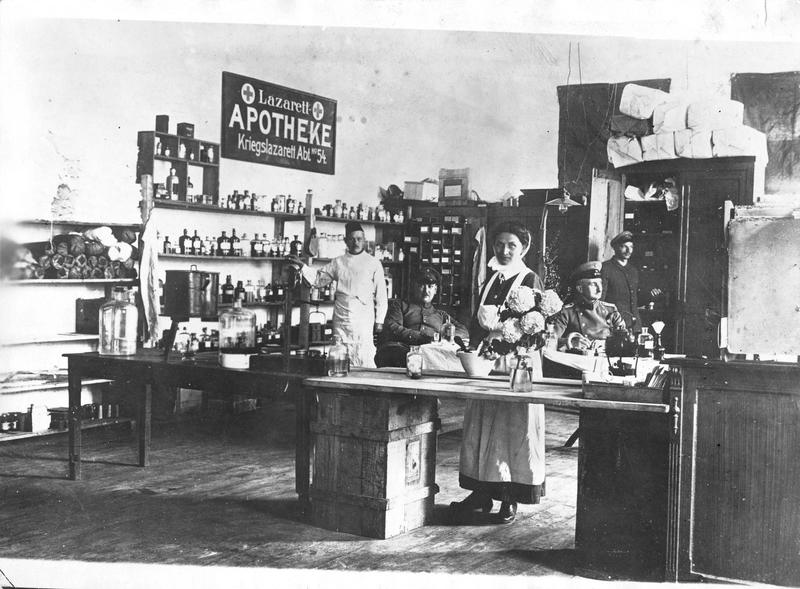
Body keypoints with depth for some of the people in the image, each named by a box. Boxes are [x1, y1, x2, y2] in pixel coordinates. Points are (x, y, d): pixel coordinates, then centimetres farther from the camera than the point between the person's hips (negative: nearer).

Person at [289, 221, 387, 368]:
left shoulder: (373, 263, 4)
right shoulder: (338, 262, 12)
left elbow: (381, 294, 4)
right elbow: (317, 279, 20)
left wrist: (379, 321, 0)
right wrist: (302, 266, 7)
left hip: (364, 319, -3)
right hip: (341, 317, 3)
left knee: (364, 359, -11)